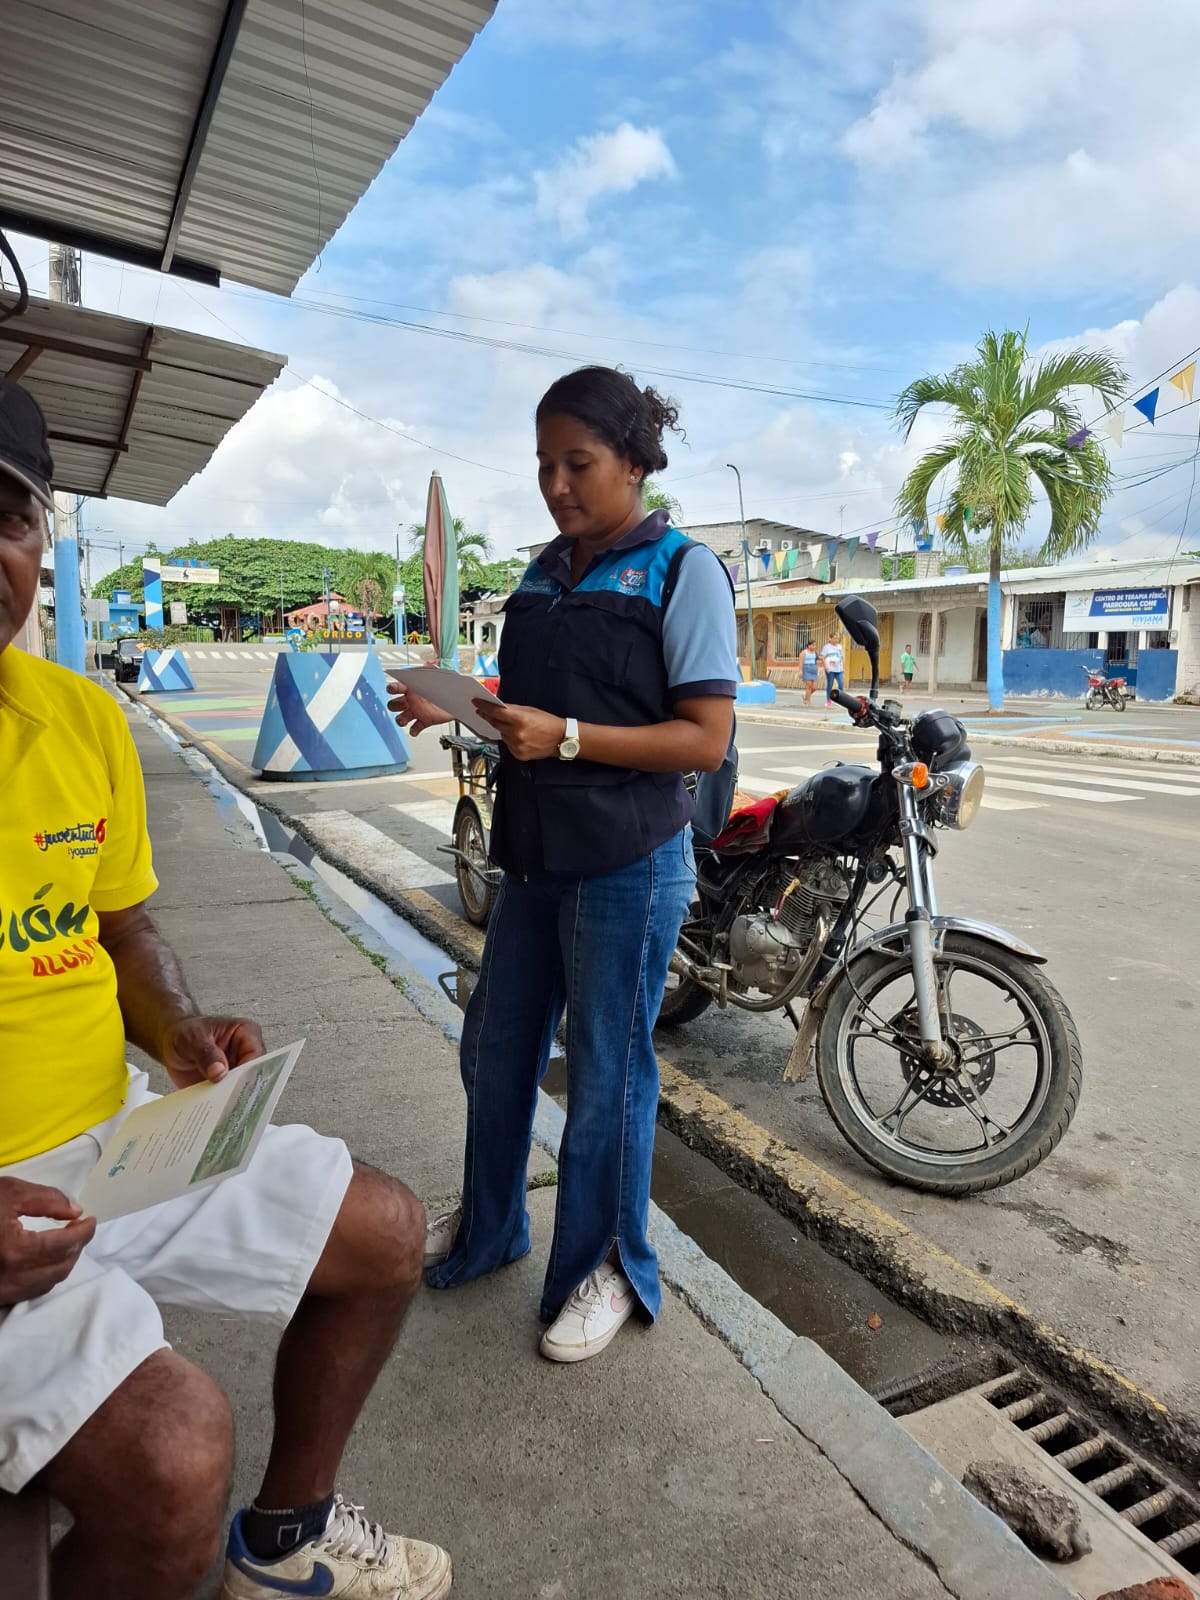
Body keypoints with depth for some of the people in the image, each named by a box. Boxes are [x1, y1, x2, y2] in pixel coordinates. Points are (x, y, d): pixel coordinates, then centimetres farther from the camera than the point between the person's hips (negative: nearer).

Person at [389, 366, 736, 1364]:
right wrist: (456, 713, -1)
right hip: (537, 856, 7)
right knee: (497, 1050, 17)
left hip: (628, 866, -7)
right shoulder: (545, 573, 12)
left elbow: (705, 738, -14)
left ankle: (608, 1265, 31)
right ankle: (487, 1230, 42)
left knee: (605, 1074, 6)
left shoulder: (683, 570, -8)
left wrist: (566, 738, -23)